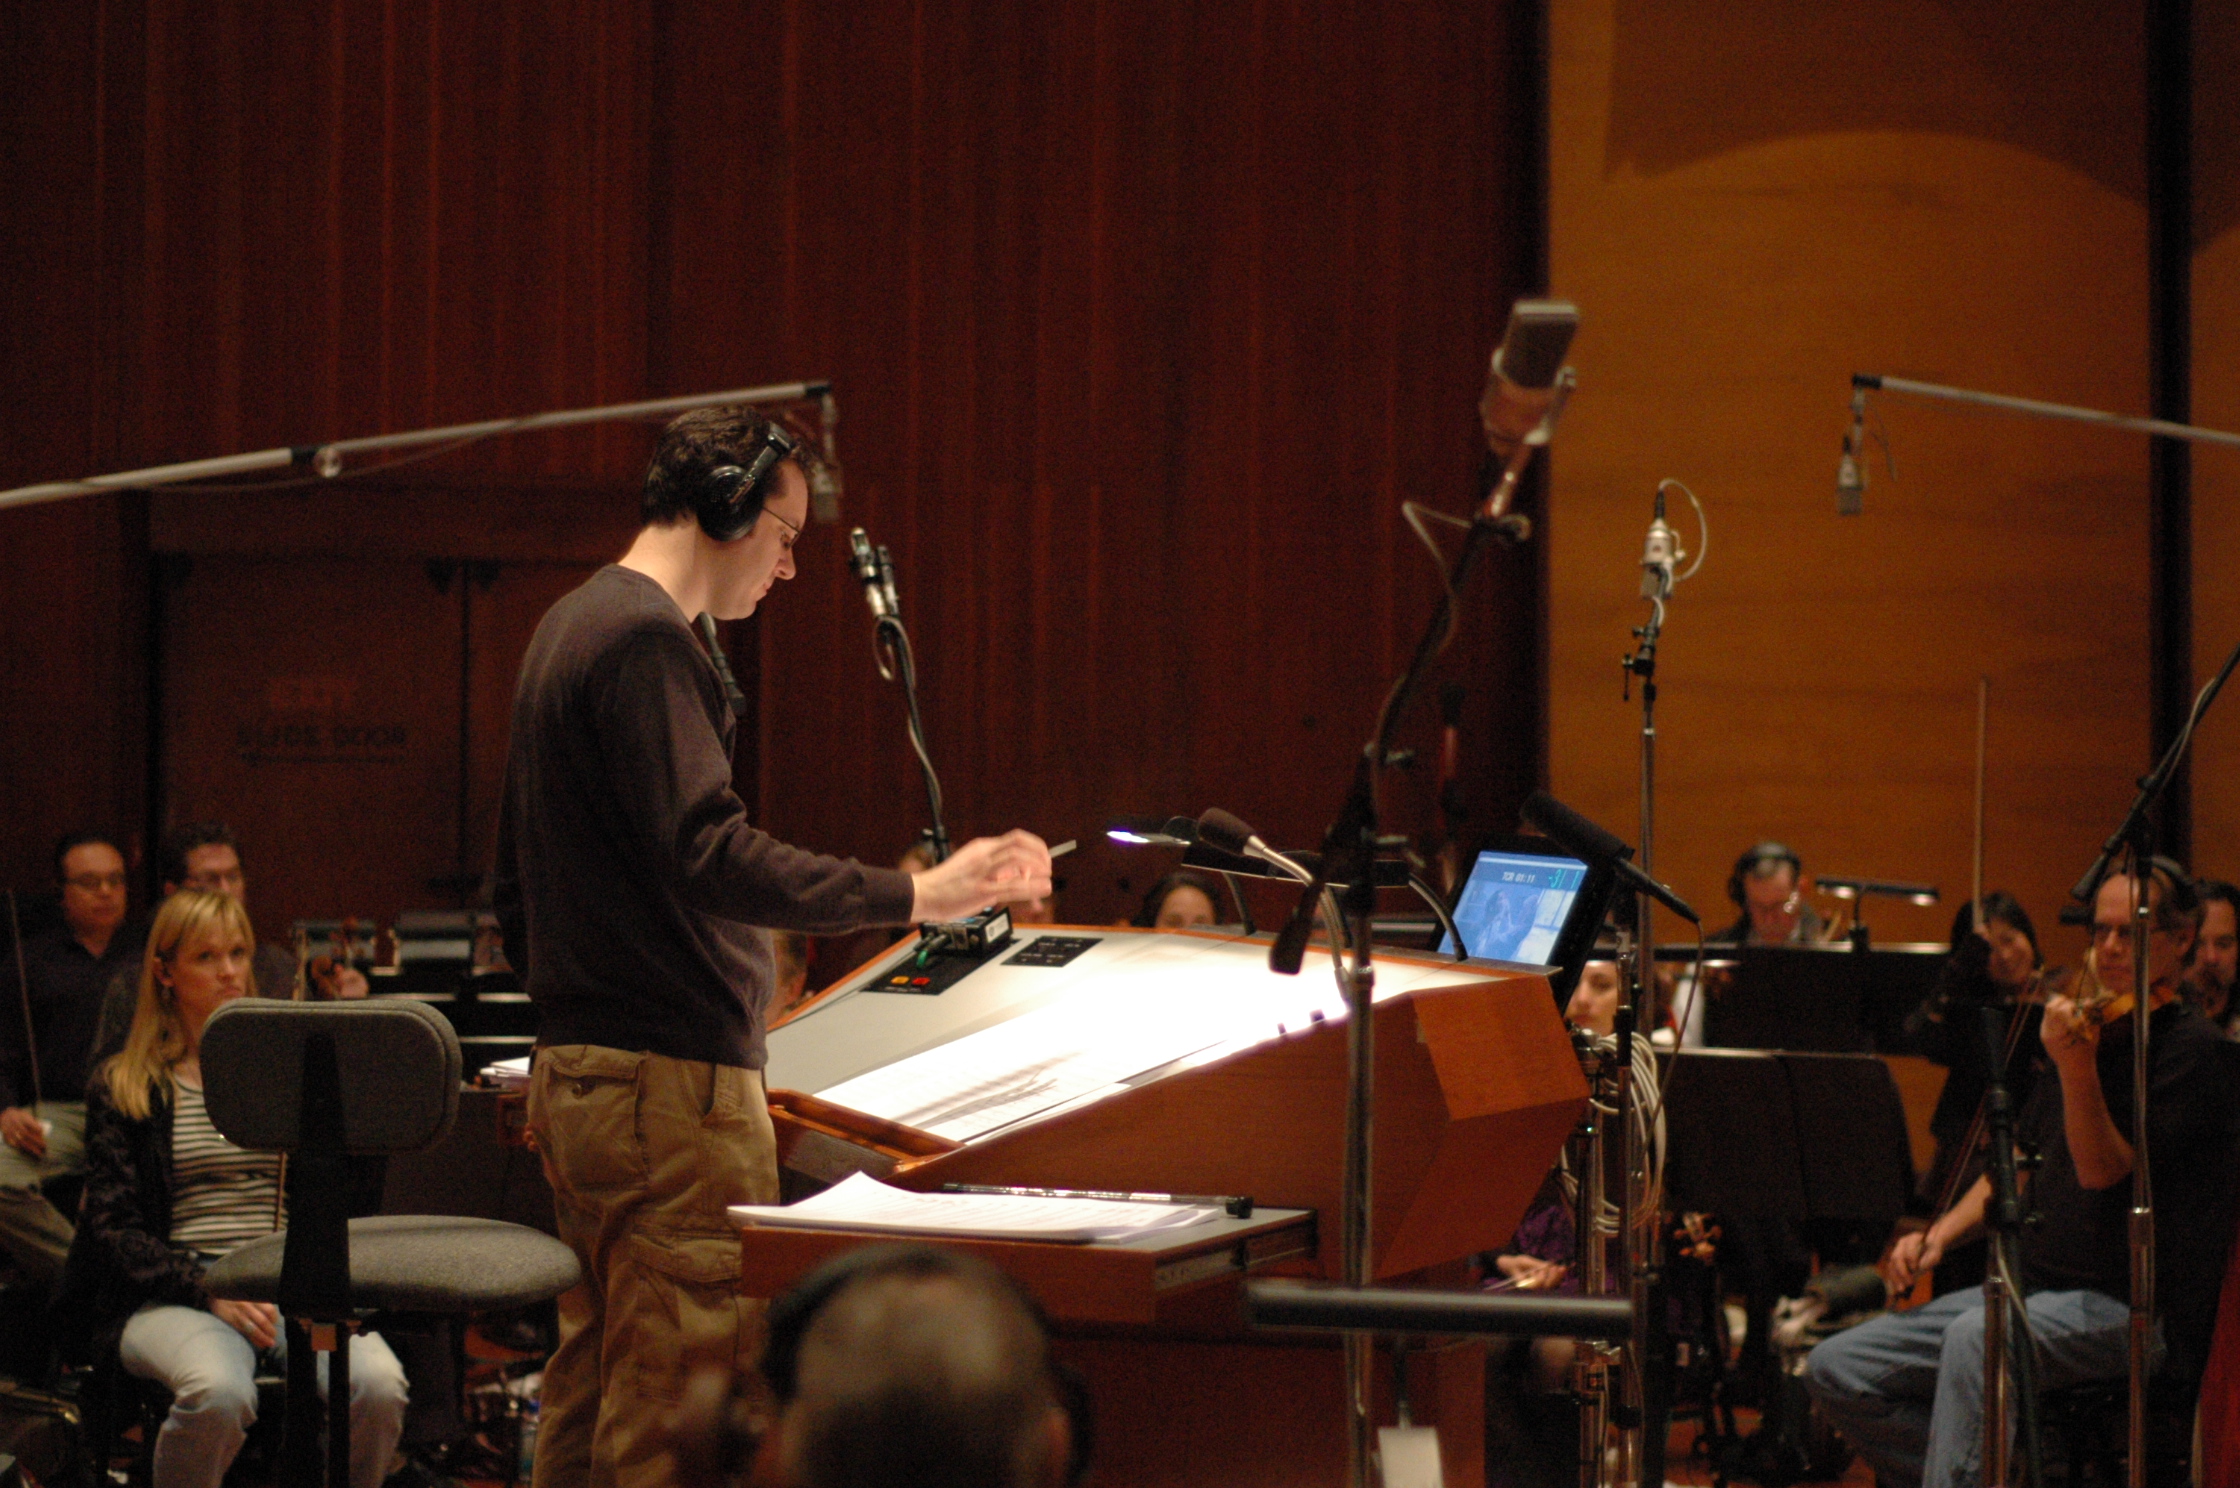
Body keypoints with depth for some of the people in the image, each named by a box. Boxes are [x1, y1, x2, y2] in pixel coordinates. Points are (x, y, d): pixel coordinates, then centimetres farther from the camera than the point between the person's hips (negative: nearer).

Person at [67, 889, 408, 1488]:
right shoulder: (123, 1087, 11)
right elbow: (114, 1230, 2)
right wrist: (209, 1293, -14)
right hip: (174, 1295, -2)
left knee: (379, 1386, -31)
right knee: (219, 1392, -38)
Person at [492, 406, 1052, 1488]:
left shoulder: (568, 629, 19)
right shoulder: (646, 640, -13)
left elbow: (514, 891, 25)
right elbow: (710, 857, -24)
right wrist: (916, 895, -25)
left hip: (578, 1073, 11)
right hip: (672, 1076, -11)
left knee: (592, 1391, 12)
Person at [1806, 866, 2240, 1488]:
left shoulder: (2189, 1046, -8)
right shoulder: (2092, 1031, 16)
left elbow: (2102, 1171, -19)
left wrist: (2076, 1068, -35)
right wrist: (1940, 1233, 8)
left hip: (2135, 1307, -8)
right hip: (2038, 1288, 8)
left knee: (1975, 1338, -37)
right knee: (1836, 1368, -3)